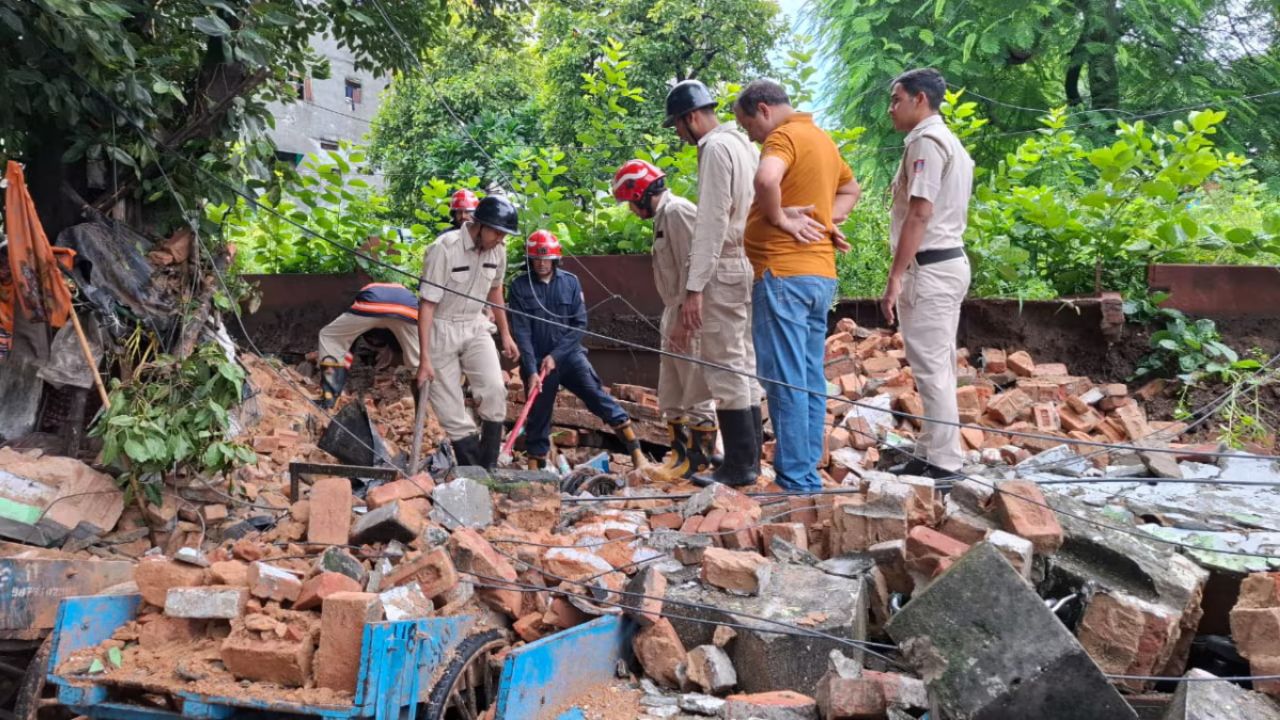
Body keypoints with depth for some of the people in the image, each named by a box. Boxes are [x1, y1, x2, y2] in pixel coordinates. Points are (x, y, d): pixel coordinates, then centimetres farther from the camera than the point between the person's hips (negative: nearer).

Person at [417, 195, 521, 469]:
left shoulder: (498, 250, -5)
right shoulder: (444, 248, -23)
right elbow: (427, 303, -20)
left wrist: (505, 333, 17)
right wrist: (425, 358, -21)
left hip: (475, 327, 4)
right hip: (441, 330, -4)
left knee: (494, 390, -17)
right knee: (451, 410, -4)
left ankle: (489, 468, -5)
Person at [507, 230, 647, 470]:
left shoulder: (570, 282, 1)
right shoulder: (519, 286, -3)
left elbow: (580, 324, -2)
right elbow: (521, 331, -8)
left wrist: (555, 356, -12)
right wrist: (531, 370, -16)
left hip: (569, 354, 0)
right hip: (537, 361, 0)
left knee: (598, 397, -15)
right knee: (537, 417, 7)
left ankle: (637, 454, -17)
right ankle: (535, 469, 24)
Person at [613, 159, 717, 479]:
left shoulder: (677, 210, -12)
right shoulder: (663, 215, 18)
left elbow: (691, 266, -20)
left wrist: (683, 317, -22)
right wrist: (671, 317, 12)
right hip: (676, 314, 11)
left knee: (696, 392, -5)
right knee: (671, 395, 15)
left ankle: (699, 460, 1)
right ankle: (681, 454, 24)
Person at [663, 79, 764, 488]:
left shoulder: (715, 148, -11)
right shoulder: (743, 144, 17)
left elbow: (712, 222, -18)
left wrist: (694, 287, -19)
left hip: (725, 269, -10)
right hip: (748, 265, 10)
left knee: (725, 366, -6)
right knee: (743, 363, 13)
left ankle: (739, 465, -2)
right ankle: (750, 455, 19)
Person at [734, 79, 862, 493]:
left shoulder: (785, 136, -9)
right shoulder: (821, 139, 20)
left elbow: (766, 179, -31)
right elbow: (851, 189, 34)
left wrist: (779, 218, -14)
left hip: (784, 274, -9)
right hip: (819, 272, 9)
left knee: (786, 380, -7)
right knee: (810, 379, 10)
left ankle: (795, 481, -5)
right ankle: (808, 474, 15)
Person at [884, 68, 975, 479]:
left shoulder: (926, 141, -12)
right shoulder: (949, 142, 20)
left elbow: (919, 214, -20)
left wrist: (895, 278, -21)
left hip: (929, 267, -11)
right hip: (949, 261, 11)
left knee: (931, 367, -7)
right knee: (938, 365, 13)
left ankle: (941, 461, -3)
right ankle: (935, 453, 19)